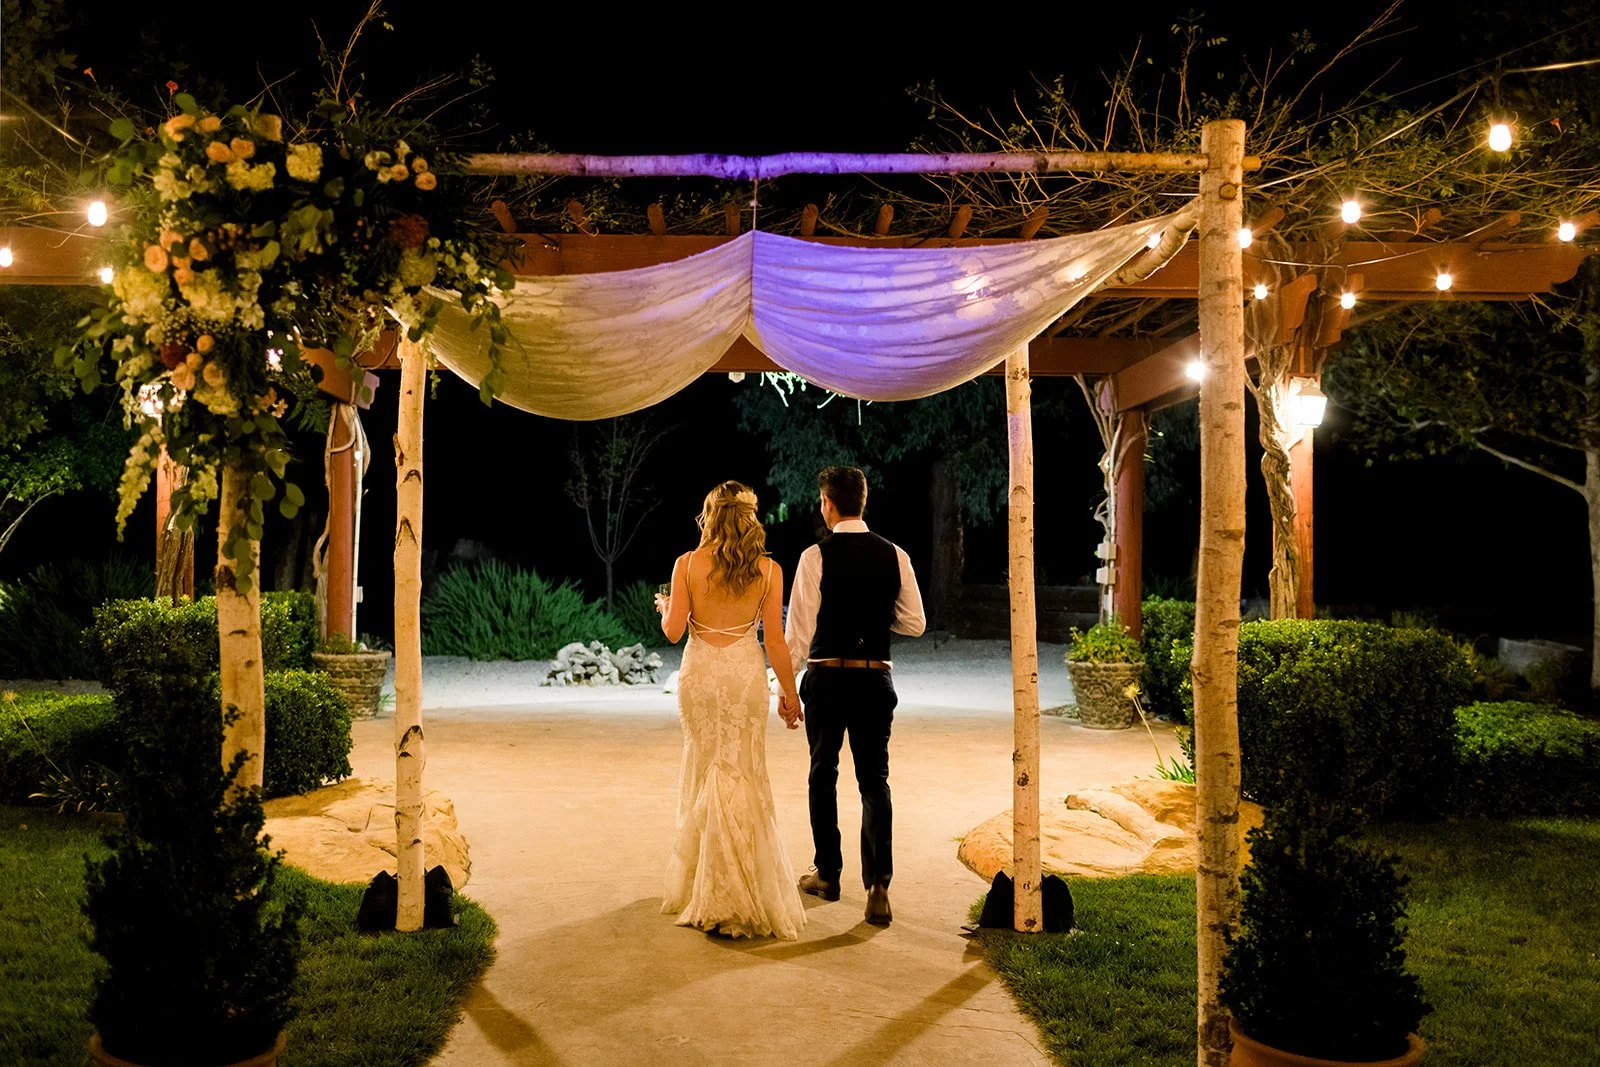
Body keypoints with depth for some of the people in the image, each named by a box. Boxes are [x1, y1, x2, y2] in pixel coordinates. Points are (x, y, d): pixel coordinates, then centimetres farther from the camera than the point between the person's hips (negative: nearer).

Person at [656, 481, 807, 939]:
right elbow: (775, 640, -4)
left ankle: (705, 889, 22)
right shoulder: (769, 570, -5)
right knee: (744, 775, 8)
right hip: (746, 674, 0)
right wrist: (789, 693, 6)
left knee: (705, 772, 13)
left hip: (699, 673, 0)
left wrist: (664, 608, 17)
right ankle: (744, 891, 14)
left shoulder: (687, 565, -6)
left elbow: (673, 630, -5)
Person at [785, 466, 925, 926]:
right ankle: (878, 885, -5)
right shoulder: (895, 555, 0)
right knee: (875, 780, 6)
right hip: (876, 678, 2)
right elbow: (915, 624, 3)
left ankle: (827, 874, 27)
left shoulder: (816, 556, -10)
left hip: (826, 677, -2)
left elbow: (799, 630, -9)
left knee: (823, 775, 15)